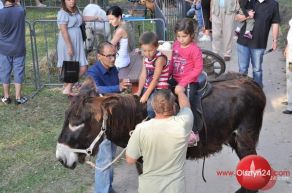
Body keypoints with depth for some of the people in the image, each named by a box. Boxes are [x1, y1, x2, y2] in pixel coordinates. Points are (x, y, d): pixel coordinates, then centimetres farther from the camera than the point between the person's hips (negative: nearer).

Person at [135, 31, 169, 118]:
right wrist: (139, 91, -2)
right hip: (147, 87, 8)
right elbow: (143, 75, 5)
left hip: (159, 89, -8)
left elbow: (155, 79, -18)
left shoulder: (160, 59, -18)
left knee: (150, 109, -22)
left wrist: (146, 95, -17)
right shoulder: (146, 58, 5)